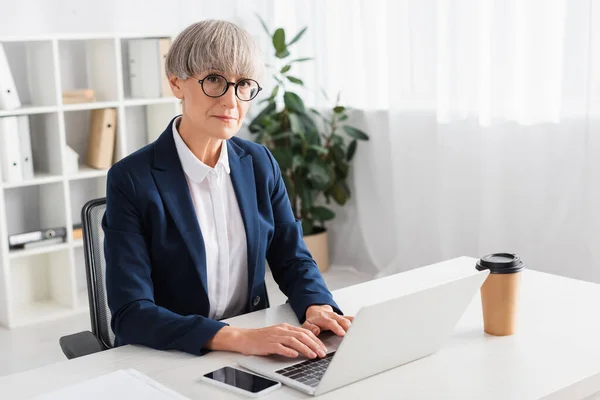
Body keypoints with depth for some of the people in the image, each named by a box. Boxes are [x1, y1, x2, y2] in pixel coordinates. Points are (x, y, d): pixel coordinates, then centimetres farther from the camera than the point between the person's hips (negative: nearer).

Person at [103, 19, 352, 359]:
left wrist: (316, 307, -14)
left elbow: (292, 259, 7)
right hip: (166, 361, -3)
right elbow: (130, 314, -18)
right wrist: (239, 337, -29)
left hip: (255, 350, 4)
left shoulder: (260, 163, 3)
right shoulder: (131, 179, -12)